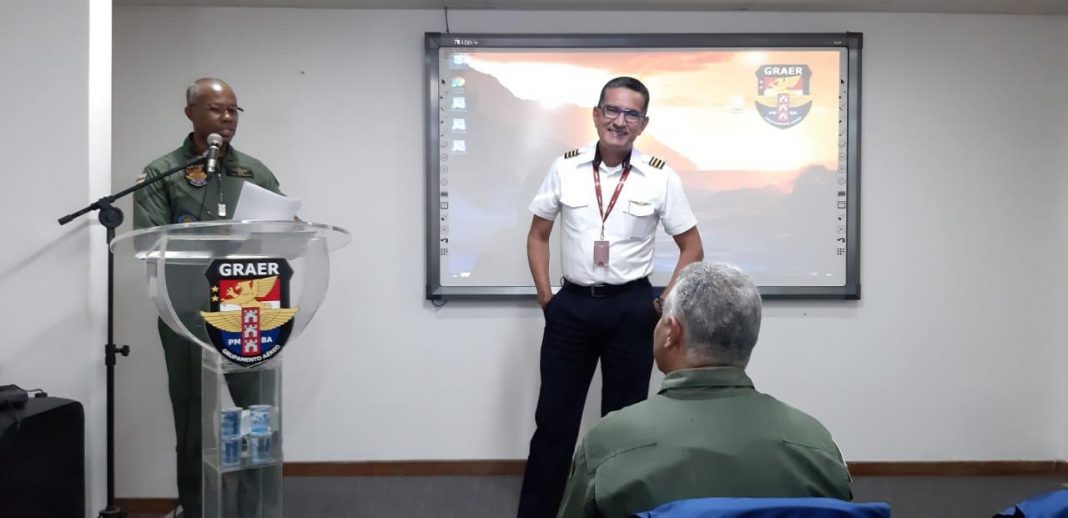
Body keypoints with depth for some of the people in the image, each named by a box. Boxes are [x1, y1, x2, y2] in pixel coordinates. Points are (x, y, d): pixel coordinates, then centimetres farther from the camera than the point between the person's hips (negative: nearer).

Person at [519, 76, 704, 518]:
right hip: (571, 305, 1)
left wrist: (664, 304, -2)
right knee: (554, 418, 7)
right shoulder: (565, 168, -1)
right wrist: (544, 295, 2)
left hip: (631, 308, -1)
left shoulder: (660, 177, -5)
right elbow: (537, 235, 9)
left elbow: (691, 247, 4)